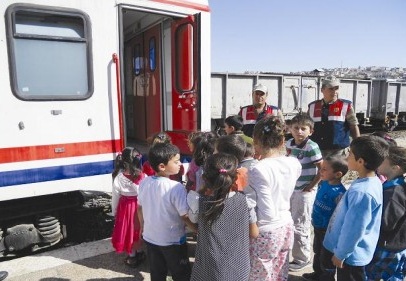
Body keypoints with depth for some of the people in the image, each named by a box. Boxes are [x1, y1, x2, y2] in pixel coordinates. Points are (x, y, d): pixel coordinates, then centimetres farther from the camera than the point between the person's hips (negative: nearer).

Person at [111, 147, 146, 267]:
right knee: (139, 230, 19)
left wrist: (114, 212, 6)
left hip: (126, 208, 0)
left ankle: (132, 255, 31)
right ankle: (139, 252, 36)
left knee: (129, 230, 16)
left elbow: (115, 197, -8)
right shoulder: (143, 177, -20)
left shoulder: (118, 178, -19)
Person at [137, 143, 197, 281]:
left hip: (150, 238, 6)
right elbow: (185, 217, -22)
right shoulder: (176, 188, -27)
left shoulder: (144, 183, -7)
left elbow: (139, 208, 5)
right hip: (172, 241, -6)